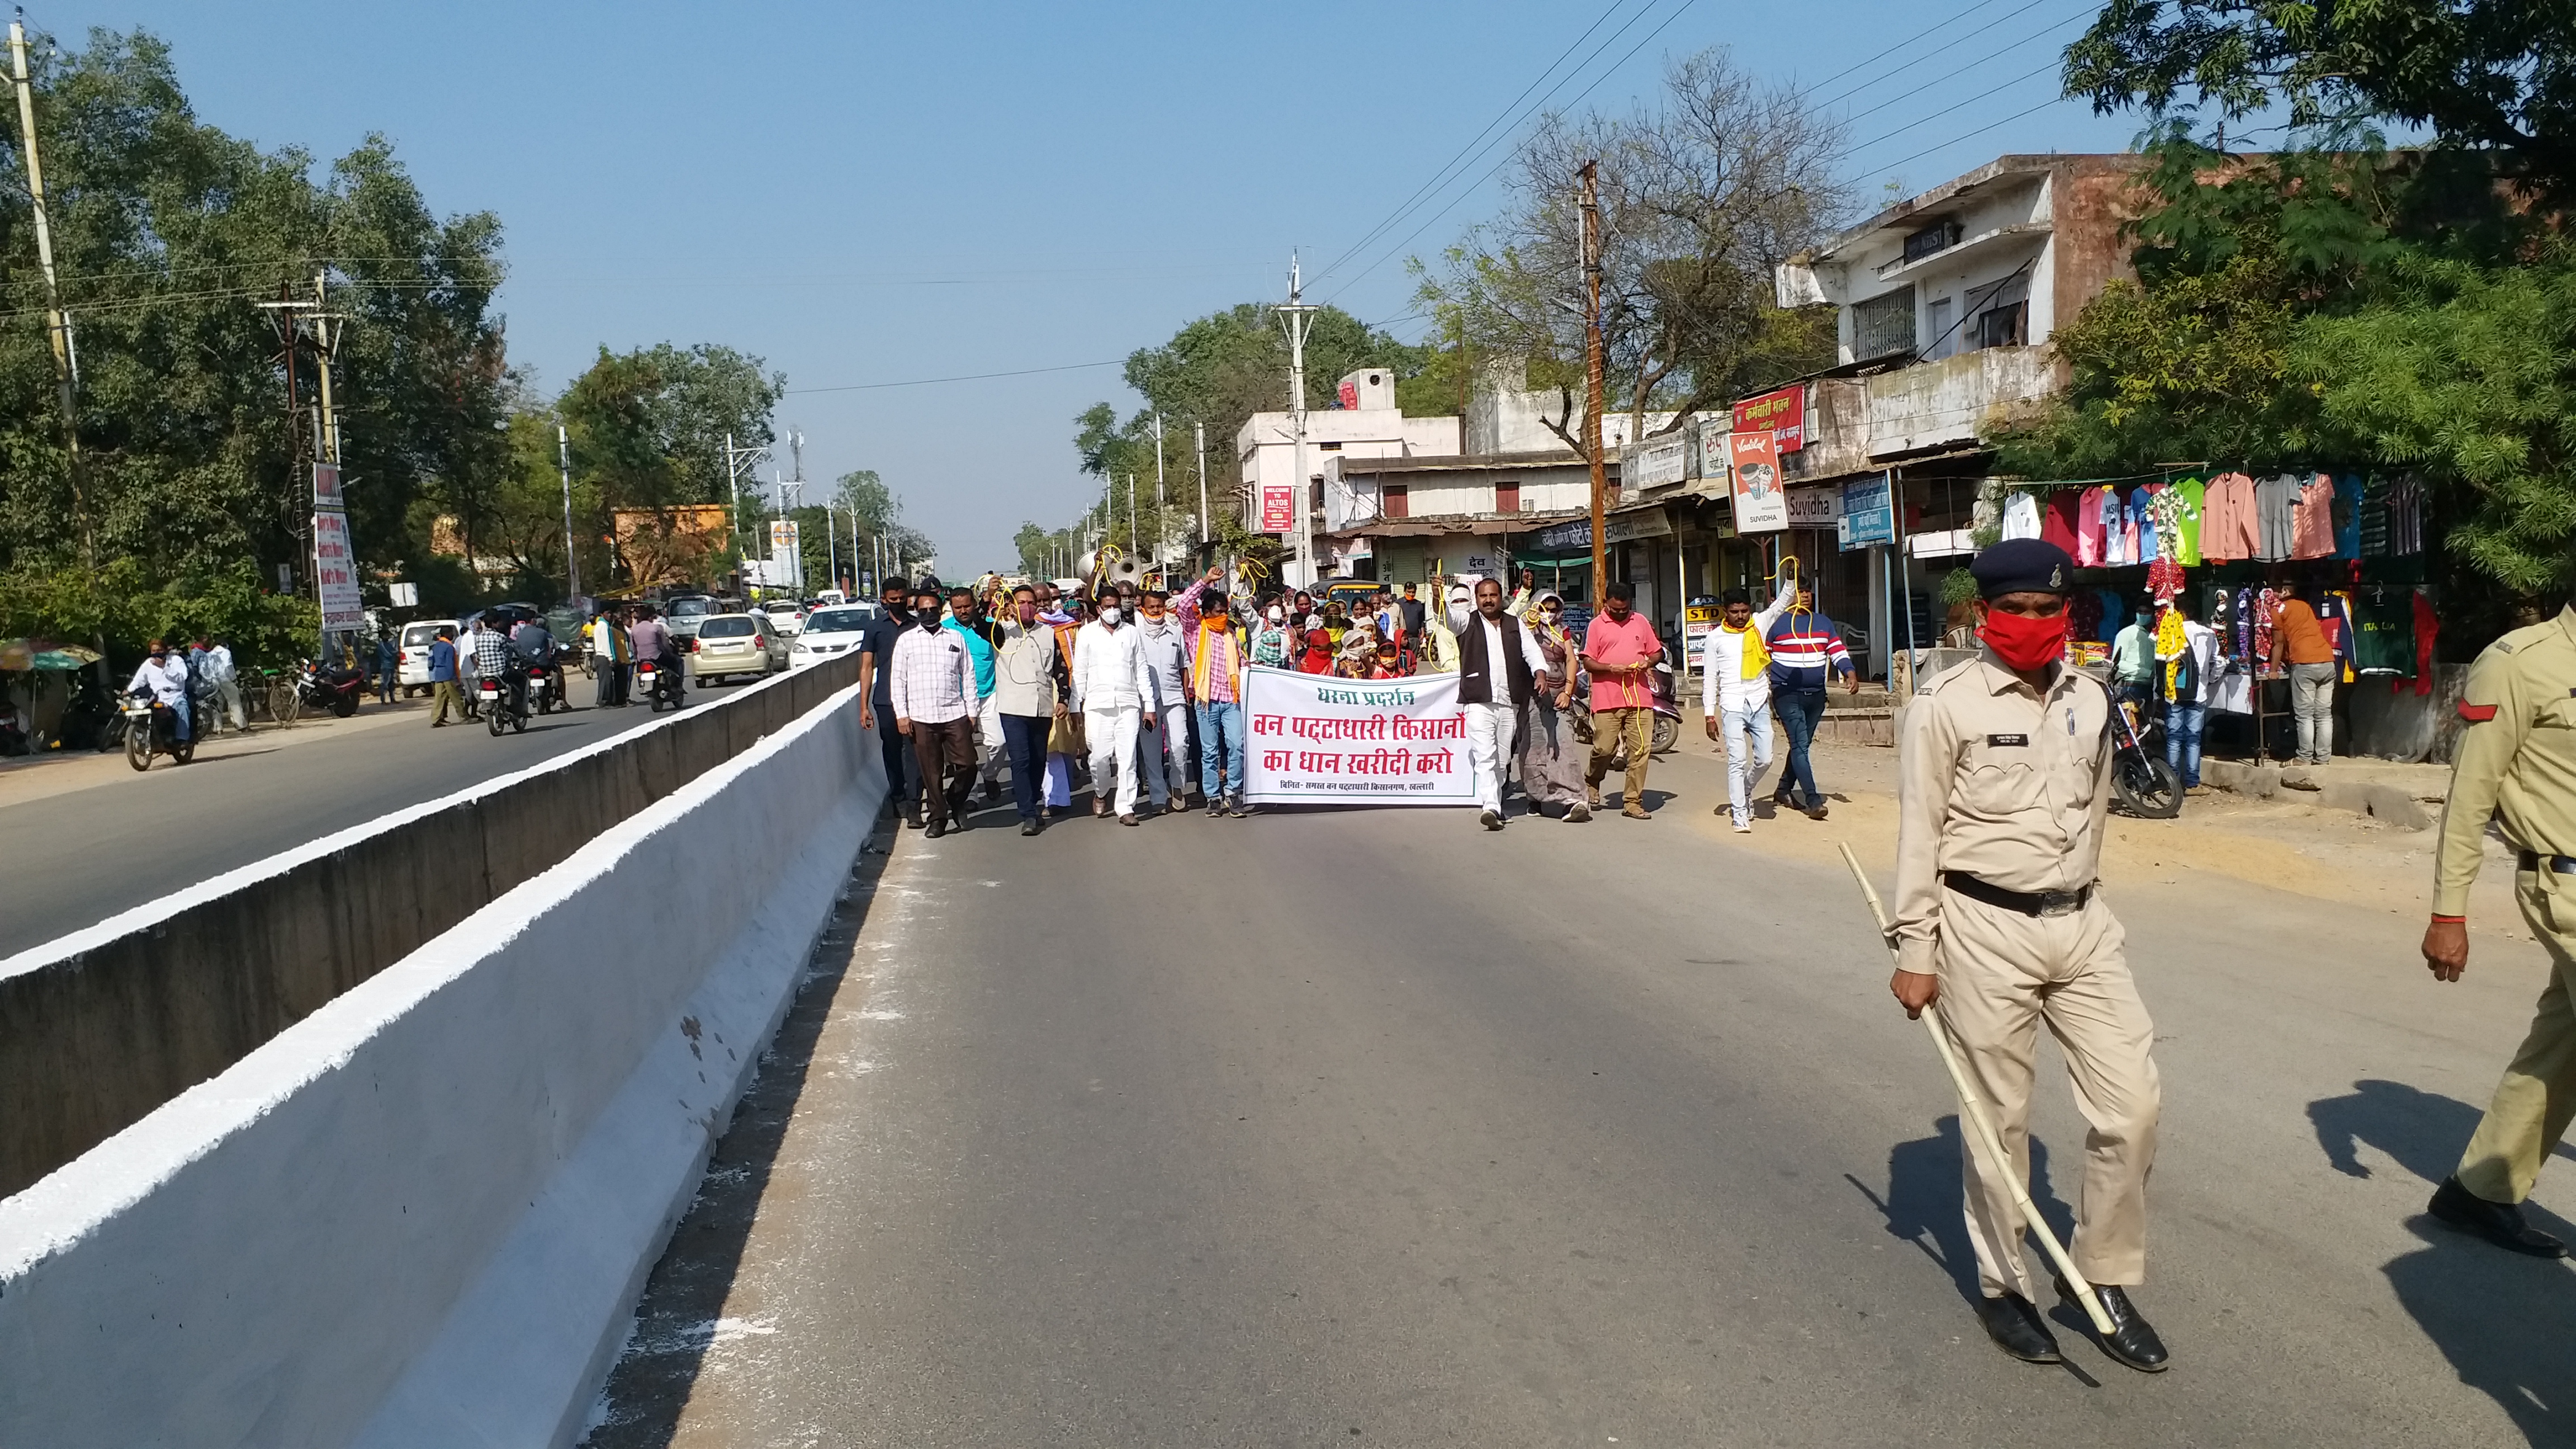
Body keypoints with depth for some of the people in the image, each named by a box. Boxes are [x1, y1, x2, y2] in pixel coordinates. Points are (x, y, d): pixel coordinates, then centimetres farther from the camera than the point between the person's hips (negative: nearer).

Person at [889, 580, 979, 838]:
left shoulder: (956, 637, 11)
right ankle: (938, 817, 14)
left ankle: (956, 800, 21)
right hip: (920, 718, -1)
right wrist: (901, 715, -2)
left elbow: (968, 677, 12)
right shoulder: (906, 640, 7)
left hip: (955, 714, 1)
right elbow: (898, 680, 6)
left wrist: (971, 712, 7)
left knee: (967, 765, -4)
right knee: (931, 772, 2)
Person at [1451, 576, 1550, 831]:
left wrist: (1540, 673, -9)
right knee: (1485, 756, -16)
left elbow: (1532, 652, 10)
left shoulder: (1516, 626, 18)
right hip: (1479, 703, -4)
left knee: (1502, 760, 7)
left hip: (1510, 704, 4)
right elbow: (1447, 614, -9)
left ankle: (1496, 804, 18)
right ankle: (1490, 807, -24)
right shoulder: (1467, 622, 9)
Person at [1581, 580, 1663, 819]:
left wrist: (1648, 662, -1)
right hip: (1607, 699, -3)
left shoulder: (1641, 622, 14)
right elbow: (1588, 662, 1)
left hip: (1640, 697, 3)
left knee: (1640, 750, -3)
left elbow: (1656, 651, 21)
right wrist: (1612, 668, -15)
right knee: (1604, 748, -3)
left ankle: (1633, 802, 5)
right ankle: (1591, 782, 29)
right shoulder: (1596, 625, 4)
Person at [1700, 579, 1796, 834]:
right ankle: (1740, 815, -3)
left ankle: (1745, 791, 32)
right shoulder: (1716, 637, 3)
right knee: (1737, 761, -7)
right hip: (1732, 707, -2)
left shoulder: (1760, 624, 8)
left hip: (1759, 705, 3)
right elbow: (1710, 678, 3)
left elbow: (1783, 601, -1)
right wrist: (1709, 715, -1)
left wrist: (1790, 576, -18)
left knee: (1764, 759, 3)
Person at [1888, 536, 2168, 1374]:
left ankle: (2104, 1277, 22)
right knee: (2000, 1118, 6)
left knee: (2131, 1103, 3)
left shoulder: (2089, 701, 9)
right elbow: (1920, 834, -8)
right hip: (1985, 929, -5)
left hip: (2084, 926, 5)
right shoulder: (1947, 705, -8)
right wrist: (1914, 952, -9)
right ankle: (2003, 1285, 24)